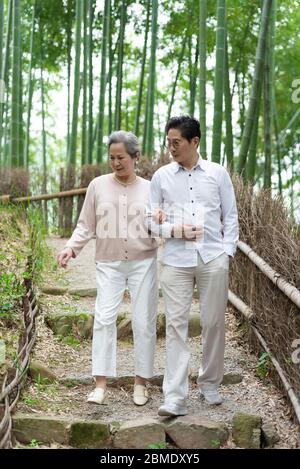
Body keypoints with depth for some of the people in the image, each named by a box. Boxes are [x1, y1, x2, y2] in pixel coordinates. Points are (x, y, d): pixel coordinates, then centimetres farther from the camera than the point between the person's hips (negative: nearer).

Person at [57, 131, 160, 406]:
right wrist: (71, 248, -8)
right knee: (104, 318, -9)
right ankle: (101, 384, -5)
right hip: (109, 263, 0)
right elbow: (86, 226, 7)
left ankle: (141, 382, 13)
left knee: (144, 321, 2)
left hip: (143, 262, 0)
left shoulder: (149, 188, 2)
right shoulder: (98, 185, 2)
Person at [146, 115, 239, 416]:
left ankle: (210, 384, 26)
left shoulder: (217, 173, 5)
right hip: (176, 260, 0)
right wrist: (174, 230, -10)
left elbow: (230, 216, 8)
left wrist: (227, 251, -1)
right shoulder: (161, 176, 5)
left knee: (214, 323, 6)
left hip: (213, 259, 0)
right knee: (176, 326, -4)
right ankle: (175, 398, -2)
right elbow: (151, 220, 8)